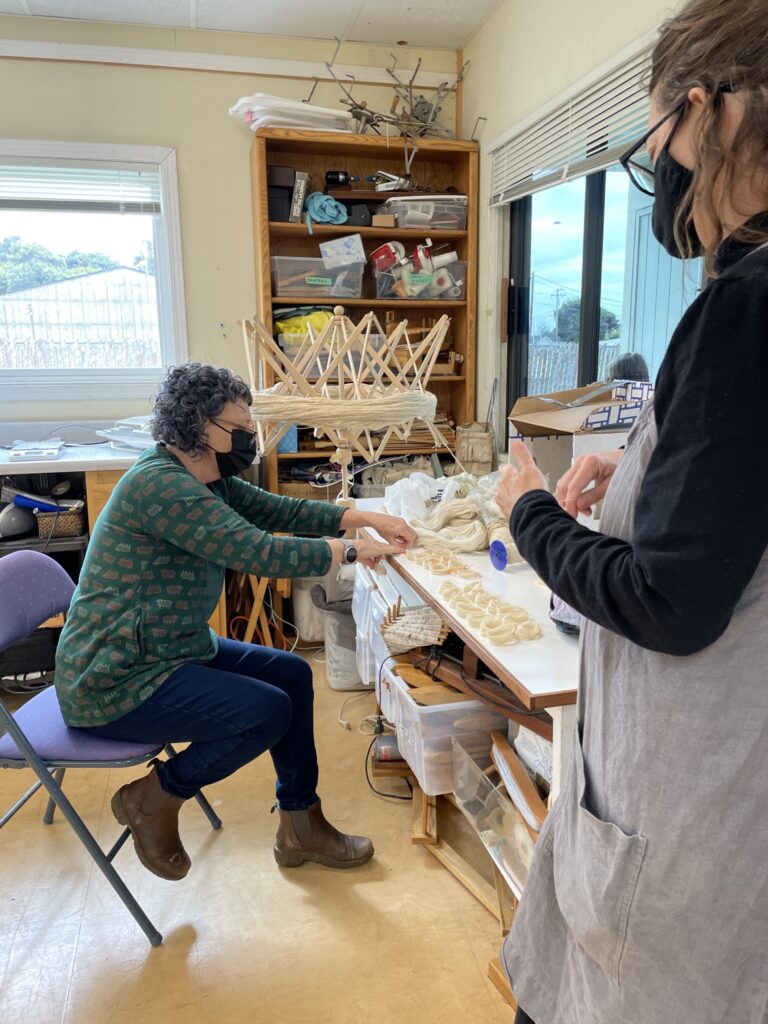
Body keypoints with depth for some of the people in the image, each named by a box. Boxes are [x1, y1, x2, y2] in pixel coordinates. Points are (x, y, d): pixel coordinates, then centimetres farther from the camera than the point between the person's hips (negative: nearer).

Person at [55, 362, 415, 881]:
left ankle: (301, 825, 17)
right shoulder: (159, 483, -26)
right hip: (115, 682, -10)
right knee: (269, 711, -17)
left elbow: (281, 510, 4)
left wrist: (369, 518, -6)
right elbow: (259, 552, -30)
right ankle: (154, 799, 7)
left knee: (293, 674, 5)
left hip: (175, 648, 10)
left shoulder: (207, 479, 4)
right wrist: (353, 550, -18)